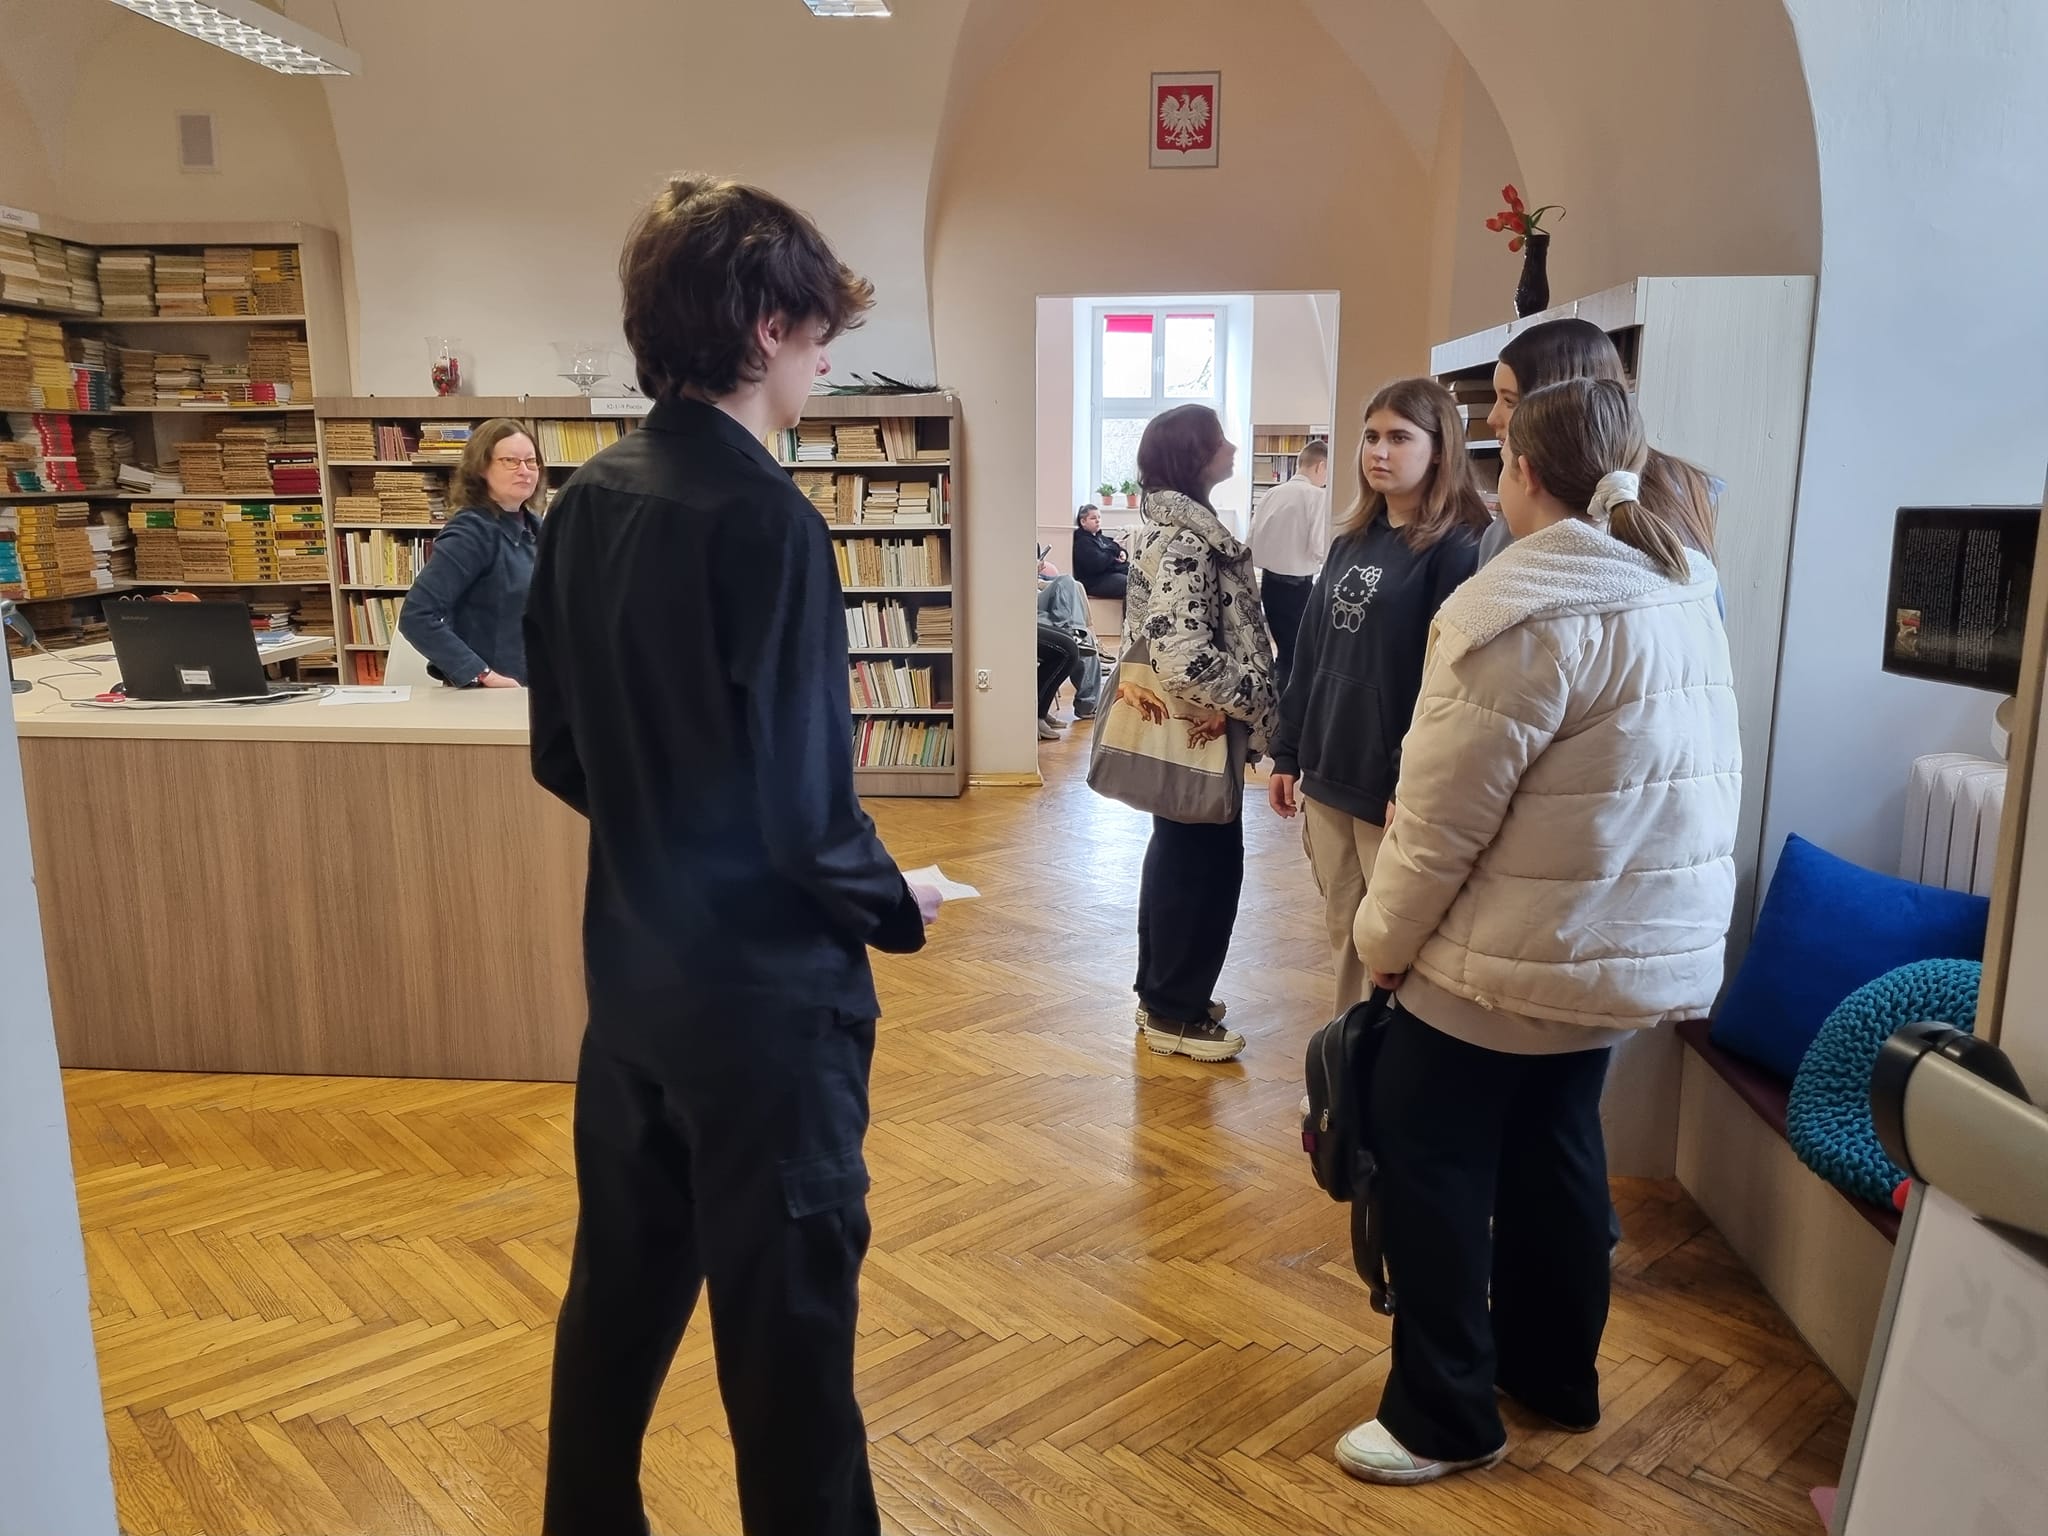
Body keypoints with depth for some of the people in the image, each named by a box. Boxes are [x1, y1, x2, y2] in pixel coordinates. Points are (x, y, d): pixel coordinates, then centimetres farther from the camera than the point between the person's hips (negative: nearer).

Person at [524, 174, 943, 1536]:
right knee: (788, 1320, 9)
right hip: (766, 988, -8)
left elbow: (562, 755, 8)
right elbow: (805, 809, -22)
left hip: (632, 967, 8)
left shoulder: (589, 502, 2)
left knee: (621, 1286, 23)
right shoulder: (766, 519, -21)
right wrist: (898, 908, -4)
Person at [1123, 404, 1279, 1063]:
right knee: (1205, 865, 1)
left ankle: (1162, 994, 32)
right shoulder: (1184, 541, -22)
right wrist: (1248, 701, -18)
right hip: (1196, 734, -10)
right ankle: (1175, 1014, 15)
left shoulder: (1180, 527, 11)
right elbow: (1185, 656, -31)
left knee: (1178, 858, 18)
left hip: (1183, 732, 10)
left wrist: (1229, 703, 7)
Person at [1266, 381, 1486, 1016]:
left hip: (1394, 787, -7)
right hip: (1327, 776, 7)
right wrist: (1288, 754, 12)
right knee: (1344, 938, 17)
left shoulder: (1458, 548, -10)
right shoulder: (1351, 541, 13)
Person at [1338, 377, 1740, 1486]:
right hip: (1644, 945, 9)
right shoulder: (1684, 595, 6)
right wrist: (1655, 915, 19)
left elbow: (1443, 816, -20)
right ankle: (1555, 1375, 37)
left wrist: (1384, 940, -6)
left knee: (1430, 1158, 6)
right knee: (1554, 1150, 21)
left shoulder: (1528, 609, -21)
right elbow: (1706, 783, 11)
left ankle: (1444, 1417, 17)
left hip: (1521, 951, -9)